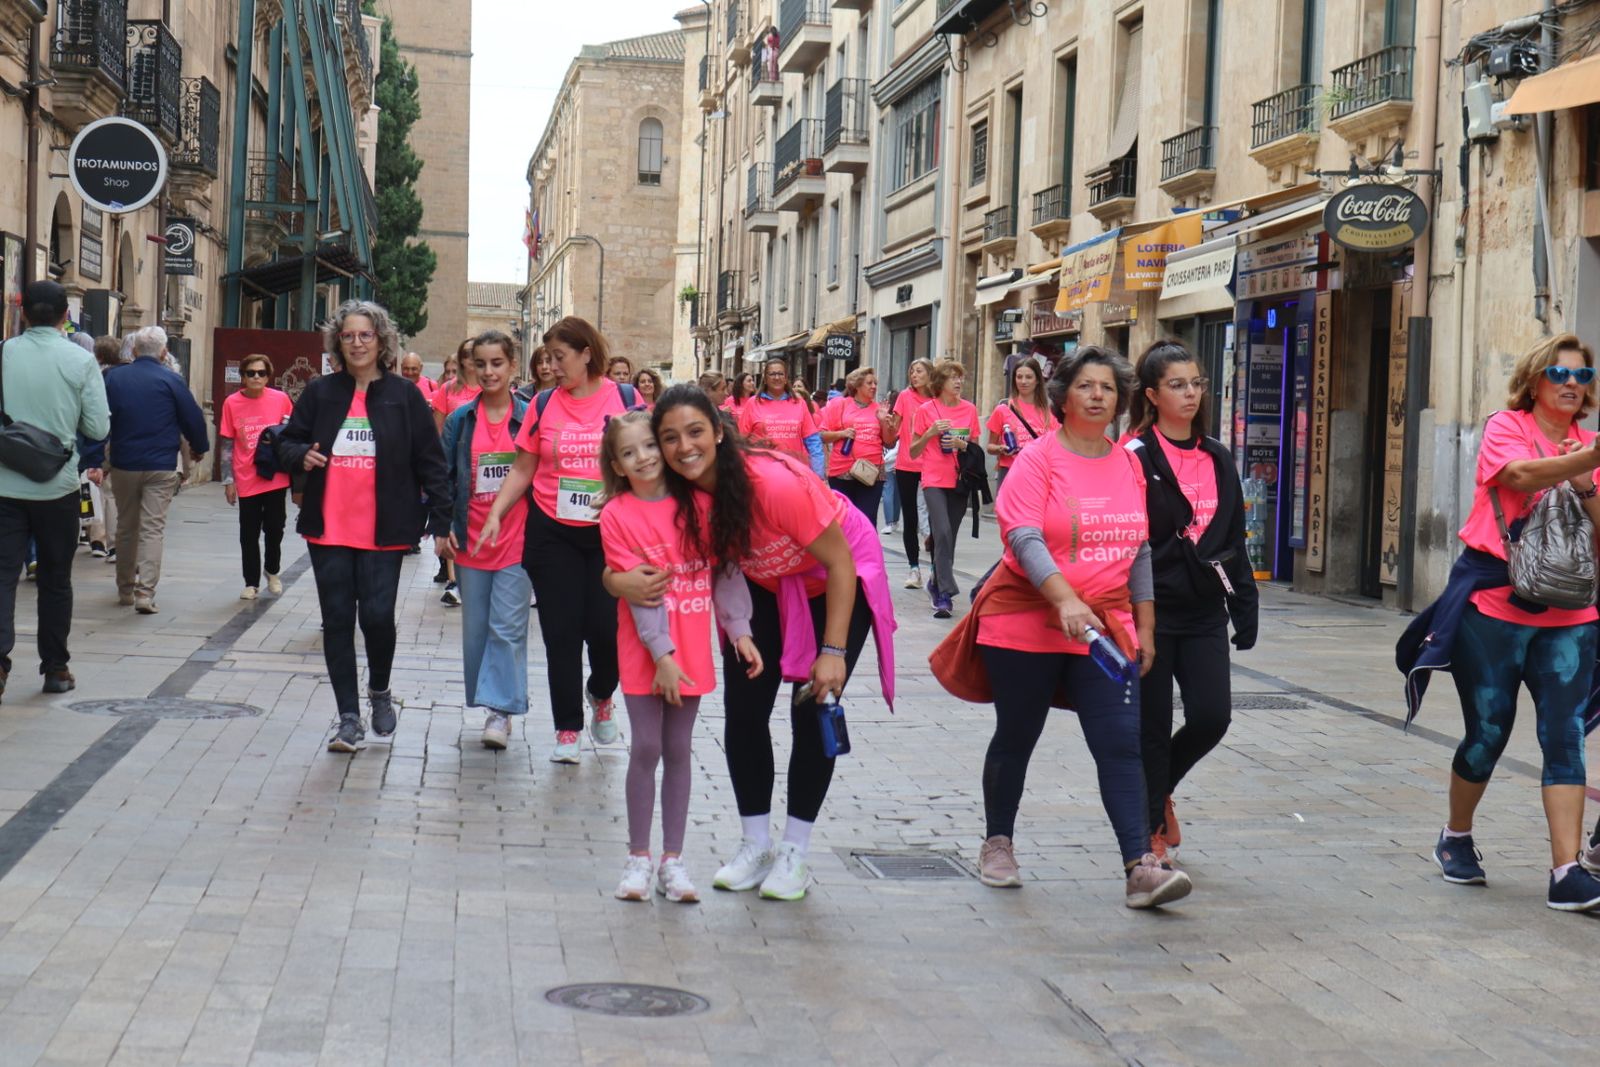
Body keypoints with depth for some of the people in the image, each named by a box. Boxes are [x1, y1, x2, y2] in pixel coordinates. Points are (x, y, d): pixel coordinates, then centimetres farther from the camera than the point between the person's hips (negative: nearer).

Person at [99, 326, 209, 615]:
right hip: (161, 468, -3)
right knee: (152, 529, -3)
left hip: (123, 465, 3)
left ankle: (125, 589, 24)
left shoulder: (114, 378, 2)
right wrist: (199, 448, 16)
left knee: (126, 528, 16)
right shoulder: (171, 381, -6)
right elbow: (193, 419, -2)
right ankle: (145, 593, -13)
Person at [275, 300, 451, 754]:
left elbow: (430, 462, 1)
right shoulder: (319, 392, 7)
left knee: (377, 615, -9)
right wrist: (301, 456, -9)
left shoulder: (404, 396, 1)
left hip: (383, 530, -3)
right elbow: (286, 443, 15)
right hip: (328, 529, 3)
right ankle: (349, 717, 12)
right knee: (337, 621, 4)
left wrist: (441, 523, -3)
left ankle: (379, 690, 21)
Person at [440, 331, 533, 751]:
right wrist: (444, 526, -2)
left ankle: (500, 709, -3)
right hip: (470, 542, 3)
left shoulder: (530, 417, -2)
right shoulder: (460, 421, 5)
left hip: (517, 541, -3)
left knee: (507, 627, -7)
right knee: (475, 629, 9)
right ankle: (488, 703, 21)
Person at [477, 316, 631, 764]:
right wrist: (496, 513, -3)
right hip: (553, 533, 2)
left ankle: (601, 694, 29)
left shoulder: (624, 399, -2)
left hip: (610, 532, -1)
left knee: (607, 625, -4)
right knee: (561, 631, 2)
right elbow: (522, 470, 7)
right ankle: (568, 728, 14)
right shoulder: (544, 405, 3)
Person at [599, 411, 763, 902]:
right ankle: (639, 857, 10)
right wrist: (662, 653, -15)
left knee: (678, 751, 7)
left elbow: (725, 570, 3)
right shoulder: (616, 516, -6)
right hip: (644, 651, -2)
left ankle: (673, 858, 13)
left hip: (691, 648, 2)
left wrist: (739, 630, -4)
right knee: (646, 748, -2)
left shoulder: (697, 501, 2)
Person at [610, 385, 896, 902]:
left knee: (812, 710, -8)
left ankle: (794, 853, 7)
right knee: (743, 708, -2)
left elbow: (839, 561, -28)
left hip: (840, 576, -5)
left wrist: (834, 651, -28)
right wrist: (623, 581, -38)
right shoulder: (678, 495, -20)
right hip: (765, 583, 5)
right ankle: (756, 845, 15)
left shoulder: (775, 482, -37)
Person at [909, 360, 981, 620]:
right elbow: (913, 452, 4)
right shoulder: (926, 410, 0)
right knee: (943, 533, -18)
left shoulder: (970, 410, 7)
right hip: (934, 481, -3)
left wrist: (962, 445, -8)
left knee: (949, 536, 8)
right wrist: (930, 433, -12)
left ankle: (937, 583, 29)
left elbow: (976, 448, 13)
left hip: (959, 481, 3)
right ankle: (945, 593, -18)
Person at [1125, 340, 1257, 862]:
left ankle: (1159, 790, 25)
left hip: (1204, 612, 5)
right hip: (1150, 610, -5)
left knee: (1212, 715, -4)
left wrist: (1244, 605, 11)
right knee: (1152, 726, 2)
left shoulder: (1217, 458, 11)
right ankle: (1153, 834, 16)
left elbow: (1233, 539, 16)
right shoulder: (1136, 458, -8)